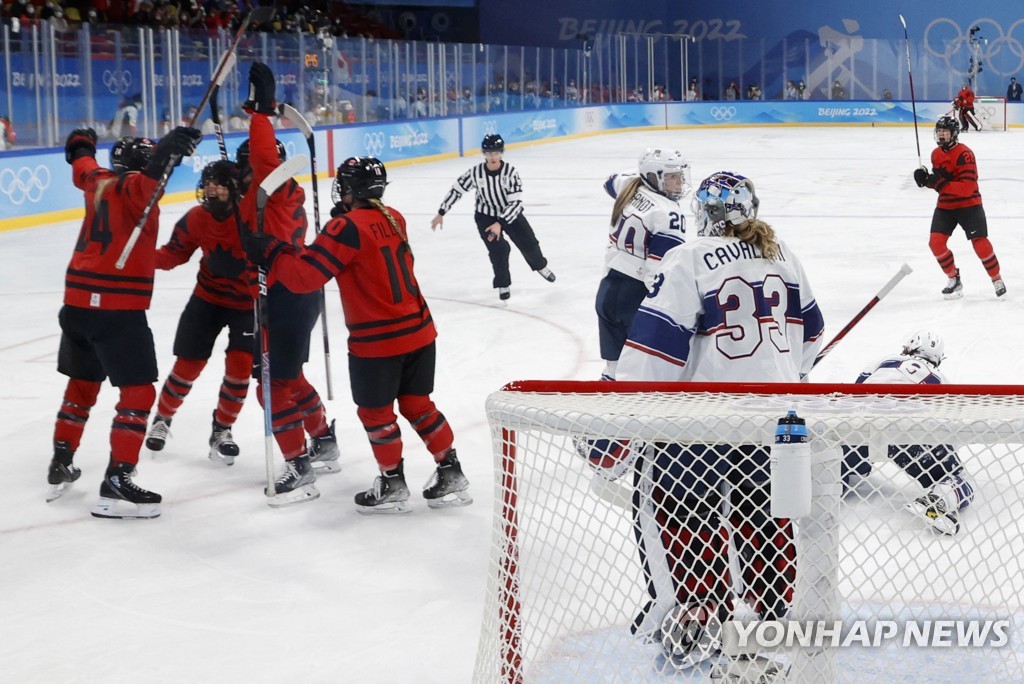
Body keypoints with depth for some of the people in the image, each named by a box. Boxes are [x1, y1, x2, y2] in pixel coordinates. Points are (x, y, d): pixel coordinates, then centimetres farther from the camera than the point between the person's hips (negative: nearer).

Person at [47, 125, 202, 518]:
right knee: (139, 393, -4)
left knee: (82, 383, 24)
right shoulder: (133, 186, -8)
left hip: (78, 302, 9)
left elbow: (82, 166, 38)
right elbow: (150, 177, -33)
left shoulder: (99, 181, 14)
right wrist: (171, 147, -48)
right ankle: (116, 486, -9)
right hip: (117, 307, -8)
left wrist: (81, 146, 58)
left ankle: (61, 467, 35)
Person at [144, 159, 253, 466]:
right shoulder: (196, 220, -13)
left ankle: (221, 430, 10)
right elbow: (175, 253, 0)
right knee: (188, 365, 6)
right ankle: (162, 419, 31)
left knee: (240, 366, -11)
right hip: (208, 299, 2)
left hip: (249, 303, -2)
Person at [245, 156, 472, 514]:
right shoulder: (393, 218, 6)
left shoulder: (347, 227, -16)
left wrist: (271, 252, -8)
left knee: (375, 411, 11)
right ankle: (451, 475, 22)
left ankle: (393, 486, 22)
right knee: (417, 404, 18)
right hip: (418, 331, 7)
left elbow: (304, 277, -20)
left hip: (377, 341, -7)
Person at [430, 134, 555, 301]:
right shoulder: (476, 172, -20)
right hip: (486, 216, -1)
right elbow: (456, 190, -8)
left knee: (528, 243, 6)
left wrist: (500, 223, -34)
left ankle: (540, 266, 39)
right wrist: (441, 213, -5)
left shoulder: (510, 172, -24)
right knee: (498, 249, -16)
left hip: (510, 213, 1)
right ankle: (503, 284, 4)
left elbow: (515, 202, -26)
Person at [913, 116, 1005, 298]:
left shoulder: (964, 154, -21)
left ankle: (997, 279, 11)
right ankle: (954, 279, 12)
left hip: (969, 205, -6)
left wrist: (941, 184, -33)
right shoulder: (936, 154, 5)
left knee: (980, 243, -10)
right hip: (945, 206, 6)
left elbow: (967, 188, -27)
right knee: (936, 242, -7)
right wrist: (926, 179, -6)